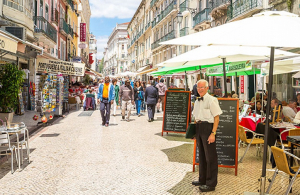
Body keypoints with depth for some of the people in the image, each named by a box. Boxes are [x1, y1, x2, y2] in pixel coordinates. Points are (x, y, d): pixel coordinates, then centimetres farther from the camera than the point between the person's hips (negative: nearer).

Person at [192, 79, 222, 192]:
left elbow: (216, 118, -15)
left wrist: (213, 133, -20)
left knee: (210, 156, 0)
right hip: (198, 128, 8)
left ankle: (211, 184, 11)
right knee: (201, 155, 18)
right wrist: (194, 131, 16)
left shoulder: (211, 100, -11)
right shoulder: (197, 101, 13)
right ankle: (202, 179, 33)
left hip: (208, 127, -8)